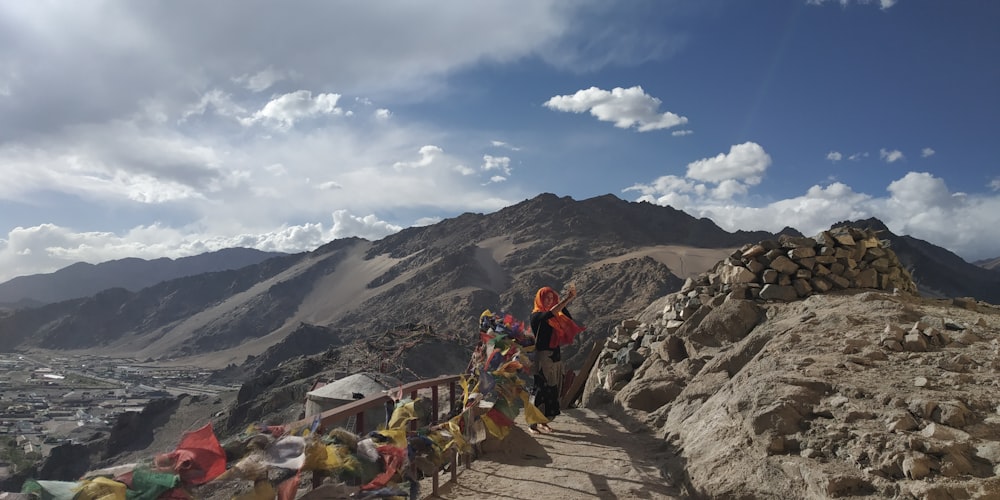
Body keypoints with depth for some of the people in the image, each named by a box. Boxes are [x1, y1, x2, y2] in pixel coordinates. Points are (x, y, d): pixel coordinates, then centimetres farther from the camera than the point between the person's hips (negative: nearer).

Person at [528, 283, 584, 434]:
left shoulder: (555, 316, 14)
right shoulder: (536, 315, -8)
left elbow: (569, 320, 1)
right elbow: (549, 314, -28)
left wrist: (569, 300, -7)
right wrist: (567, 299, -31)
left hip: (556, 356, 8)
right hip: (543, 356, -8)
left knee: (554, 389, 9)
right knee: (542, 389, -7)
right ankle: (534, 423, -1)